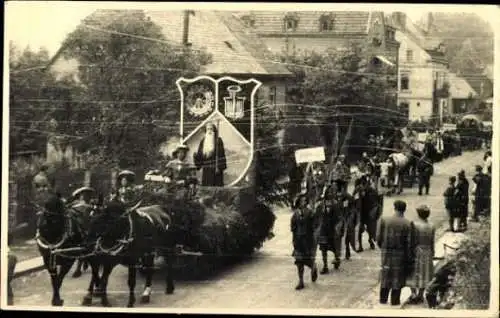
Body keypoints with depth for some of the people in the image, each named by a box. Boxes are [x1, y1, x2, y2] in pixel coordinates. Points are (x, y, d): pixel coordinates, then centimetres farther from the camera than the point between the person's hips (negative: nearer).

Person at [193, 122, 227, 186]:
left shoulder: (218, 140, -2)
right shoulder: (203, 141, 12)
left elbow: (221, 154, -8)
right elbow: (199, 155, 11)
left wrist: (219, 167, -16)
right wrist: (195, 155, -12)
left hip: (215, 168, -5)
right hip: (206, 170, 5)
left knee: (216, 185, -7)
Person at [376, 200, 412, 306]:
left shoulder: (384, 220, -7)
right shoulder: (407, 224, -12)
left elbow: (379, 238, -5)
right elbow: (408, 242, -12)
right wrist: (408, 257, -3)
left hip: (386, 251, 2)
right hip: (400, 253, -2)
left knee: (386, 274, 15)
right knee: (397, 276, 9)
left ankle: (383, 298, 20)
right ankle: (395, 300, 13)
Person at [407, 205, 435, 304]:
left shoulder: (414, 224, -15)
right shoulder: (431, 227, -4)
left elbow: (411, 240, -12)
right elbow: (432, 243, 2)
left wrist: (410, 253, -3)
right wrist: (432, 255, 13)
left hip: (416, 252, -3)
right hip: (427, 252, 3)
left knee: (414, 273, 11)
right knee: (424, 274, 12)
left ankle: (413, 293, 9)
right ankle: (420, 295, 17)